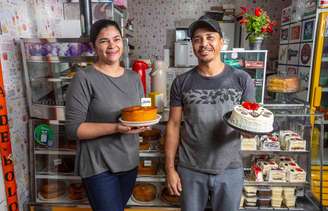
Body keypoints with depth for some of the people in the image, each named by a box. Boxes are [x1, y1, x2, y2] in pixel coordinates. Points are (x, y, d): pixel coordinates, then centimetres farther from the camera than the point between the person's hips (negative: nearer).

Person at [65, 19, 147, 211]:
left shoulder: (134, 77, 5)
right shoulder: (85, 78, -13)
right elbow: (73, 129, -15)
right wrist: (116, 128, -26)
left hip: (130, 162, 6)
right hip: (99, 166, -6)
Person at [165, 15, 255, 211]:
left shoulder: (242, 79, -5)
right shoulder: (181, 82, -4)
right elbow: (174, 125, -1)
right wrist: (170, 167, -2)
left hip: (230, 169, 0)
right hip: (190, 170, 0)